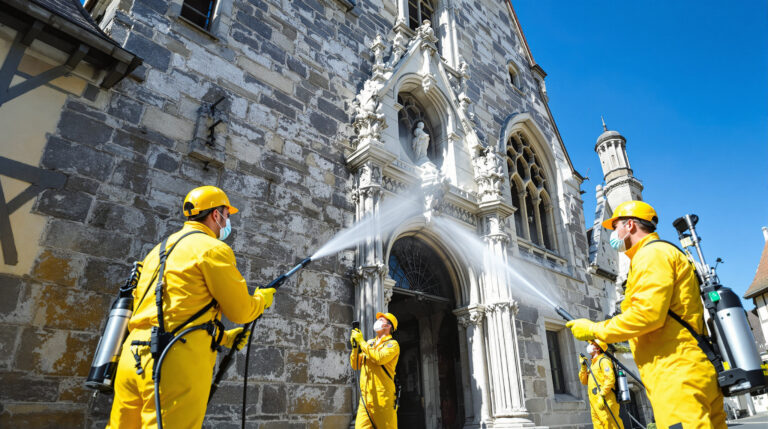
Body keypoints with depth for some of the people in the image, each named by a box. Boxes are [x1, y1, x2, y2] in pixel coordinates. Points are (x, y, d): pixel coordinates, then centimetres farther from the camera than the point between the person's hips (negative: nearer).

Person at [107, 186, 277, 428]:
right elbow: (240, 311, -3)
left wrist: (223, 337, 26)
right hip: (177, 361, -9)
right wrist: (263, 299, 19)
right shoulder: (213, 249, -5)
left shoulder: (159, 251, 23)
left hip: (134, 355, 9)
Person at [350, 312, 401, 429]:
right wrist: (355, 346, 2)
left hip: (383, 396, -5)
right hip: (366, 396, 5)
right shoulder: (369, 343, 19)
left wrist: (361, 341, -10)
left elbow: (379, 358, -19)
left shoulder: (392, 344, 1)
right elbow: (355, 365, 16)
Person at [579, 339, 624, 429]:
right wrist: (583, 367, 9)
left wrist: (602, 395, -23)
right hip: (595, 403, 9)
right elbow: (584, 381, 22)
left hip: (604, 402, -9)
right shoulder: (592, 364, 24)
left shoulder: (604, 360, -4)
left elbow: (610, 379, -17)